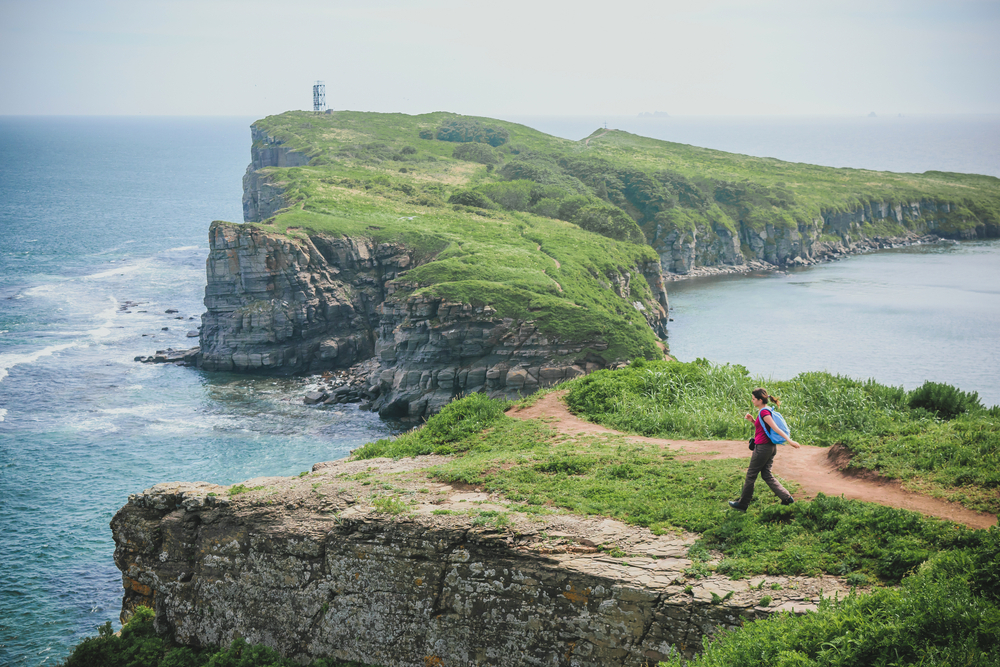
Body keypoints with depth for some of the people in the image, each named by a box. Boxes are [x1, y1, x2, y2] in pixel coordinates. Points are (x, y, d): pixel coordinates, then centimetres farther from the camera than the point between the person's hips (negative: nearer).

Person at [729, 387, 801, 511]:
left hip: (762, 447, -10)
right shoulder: (765, 411, 10)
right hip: (771, 447, 10)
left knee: (751, 475, 4)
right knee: (766, 475, 13)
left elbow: (775, 428, -24)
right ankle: (787, 498, 5)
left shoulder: (764, 412, -19)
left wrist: (789, 440, -29)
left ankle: (743, 504, 14)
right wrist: (752, 420, 8)